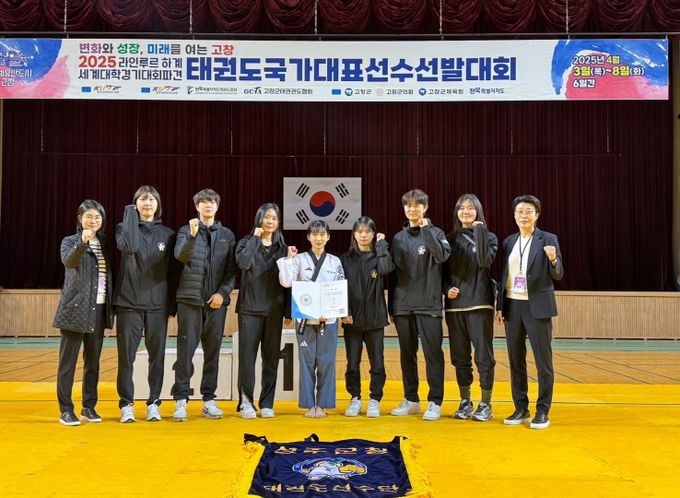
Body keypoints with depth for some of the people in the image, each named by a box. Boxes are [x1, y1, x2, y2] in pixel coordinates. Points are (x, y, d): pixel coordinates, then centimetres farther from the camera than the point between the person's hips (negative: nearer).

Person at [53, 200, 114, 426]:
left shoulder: (104, 243, 12)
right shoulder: (70, 241, -2)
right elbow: (68, 261, -24)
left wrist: (111, 306, 7)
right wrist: (82, 243, -41)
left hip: (98, 309, 5)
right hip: (75, 308, -5)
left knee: (93, 361, 9)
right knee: (68, 360, -1)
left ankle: (89, 407, 18)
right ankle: (66, 410, 5)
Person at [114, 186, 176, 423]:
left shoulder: (167, 234, 8)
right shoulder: (125, 227, 4)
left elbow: (172, 270, 9)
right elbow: (129, 246, -21)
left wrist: (172, 303, 4)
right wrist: (130, 214, -12)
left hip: (157, 304, 2)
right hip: (128, 303, -1)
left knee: (157, 355, 5)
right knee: (126, 356, 1)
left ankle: (154, 403, 16)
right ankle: (126, 404, 12)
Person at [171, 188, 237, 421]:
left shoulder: (227, 234, 10)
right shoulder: (186, 230, 5)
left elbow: (232, 269, 7)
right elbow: (181, 256, -14)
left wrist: (223, 292, -6)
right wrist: (192, 235, -30)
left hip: (216, 301, 2)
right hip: (190, 299, -2)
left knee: (212, 351, 6)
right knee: (185, 351, -2)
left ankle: (209, 400, 14)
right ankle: (181, 400, 4)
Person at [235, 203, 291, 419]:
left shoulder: (282, 247, 11)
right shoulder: (247, 242, 2)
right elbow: (243, 263, -19)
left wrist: (289, 311, 0)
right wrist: (255, 237, -13)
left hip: (274, 308, 3)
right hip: (250, 307, -2)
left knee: (271, 356, 5)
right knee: (247, 354, -4)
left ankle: (267, 403, 12)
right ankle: (246, 401, 6)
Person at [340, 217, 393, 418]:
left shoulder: (378, 256, 2)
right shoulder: (346, 259, 4)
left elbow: (386, 268, -21)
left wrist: (381, 244, -11)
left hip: (375, 318, -1)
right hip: (352, 318, 1)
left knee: (377, 362, 5)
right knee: (352, 362, 6)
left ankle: (374, 400, 17)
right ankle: (355, 399, 20)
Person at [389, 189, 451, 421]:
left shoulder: (435, 233, 2)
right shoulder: (398, 238, 12)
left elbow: (443, 255, -19)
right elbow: (393, 272, 13)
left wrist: (426, 230, -21)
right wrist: (392, 303, 10)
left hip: (428, 304, -4)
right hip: (403, 305, 4)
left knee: (432, 353, -3)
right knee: (407, 354, 9)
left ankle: (435, 402, 4)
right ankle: (411, 400, 19)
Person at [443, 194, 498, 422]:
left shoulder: (488, 237, 4)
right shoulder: (450, 239, 11)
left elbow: (485, 261, -16)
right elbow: (443, 271, 13)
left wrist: (479, 231, -14)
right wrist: (447, 289, -6)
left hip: (480, 302, -3)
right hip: (454, 304, 3)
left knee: (483, 354, -2)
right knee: (459, 356, 7)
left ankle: (485, 404, 7)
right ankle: (465, 402, 18)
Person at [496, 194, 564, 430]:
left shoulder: (548, 239, -2)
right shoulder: (509, 242, 10)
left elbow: (558, 275, -5)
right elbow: (504, 275, 12)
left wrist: (553, 260, -26)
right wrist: (499, 306, 8)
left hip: (537, 307, -4)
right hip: (512, 306, 4)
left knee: (543, 361, 0)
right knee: (516, 361, 9)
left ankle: (542, 411, 9)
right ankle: (520, 409, 19)